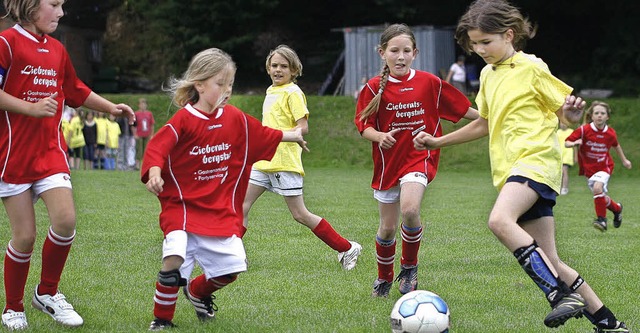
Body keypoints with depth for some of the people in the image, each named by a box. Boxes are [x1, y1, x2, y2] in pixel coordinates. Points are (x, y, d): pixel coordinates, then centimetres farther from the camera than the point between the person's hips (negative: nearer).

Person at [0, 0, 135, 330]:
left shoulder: (56, 49, 13)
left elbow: (76, 91, 27)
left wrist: (110, 107, 20)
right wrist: (31, 108, -20)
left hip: (50, 152, 5)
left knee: (65, 219, -13)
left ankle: (47, 293, 9)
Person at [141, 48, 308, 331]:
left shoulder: (235, 118, 6)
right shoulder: (183, 120, -13)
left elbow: (262, 135, 23)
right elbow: (157, 148, -22)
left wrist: (290, 136, 32)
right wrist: (154, 173, -40)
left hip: (222, 209, 5)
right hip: (183, 204, -5)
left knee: (231, 267, 3)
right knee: (174, 259, -23)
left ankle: (197, 292, 36)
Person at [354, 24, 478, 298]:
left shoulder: (430, 83, -2)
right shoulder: (374, 88, -4)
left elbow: (463, 110, 7)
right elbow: (363, 125, -3)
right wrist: (379, 136, -22)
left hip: (420, 158, -2)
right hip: (388, 162, 2)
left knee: (409, 210, -28)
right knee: (387, 227, 9)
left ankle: (409, 267, -3)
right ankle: (384, 279, 35)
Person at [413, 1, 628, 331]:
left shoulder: (532, 68, -4)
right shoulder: (488, 74, 19)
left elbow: (569, 114, -1)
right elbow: (485, 123, 31)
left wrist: (571, 111, -25)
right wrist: (438, 142, 29)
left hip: (535, 160, -8)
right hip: (510, 168, 8)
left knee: (500, 221, -34)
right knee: (549, 262, 2)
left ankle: (562, 293, -33)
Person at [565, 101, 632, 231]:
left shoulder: (611, 133, -8)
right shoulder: (583, 130, -14)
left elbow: (616, 145, 14)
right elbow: (566, 143, -12)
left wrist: (624, 160, 25)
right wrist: (574, 143, -34)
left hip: (604, 167, -2)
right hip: (588, 168, 2)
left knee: (597, 188, -29)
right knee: (602, 199, 9)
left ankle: (601, 218, -17)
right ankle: (617, 208, 41)